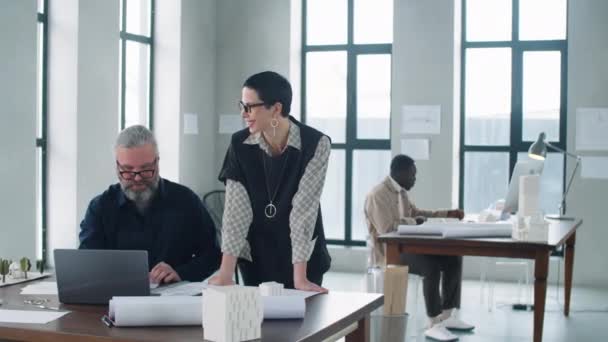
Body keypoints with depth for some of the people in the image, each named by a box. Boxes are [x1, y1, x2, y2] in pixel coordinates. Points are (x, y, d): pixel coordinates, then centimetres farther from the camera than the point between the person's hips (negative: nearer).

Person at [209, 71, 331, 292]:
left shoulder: (315, 144, -18)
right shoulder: (240, 145, -9)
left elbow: (303, 209, -22)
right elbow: (236, 208, -14)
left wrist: (299, 277, -26)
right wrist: (225, 273, -21)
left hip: (302, 260, -2)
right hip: (255, 258, 2)